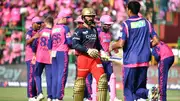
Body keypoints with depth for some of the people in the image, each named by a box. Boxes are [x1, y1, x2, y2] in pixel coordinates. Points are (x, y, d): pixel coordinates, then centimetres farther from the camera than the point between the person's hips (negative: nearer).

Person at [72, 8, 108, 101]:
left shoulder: (94, 30, 18)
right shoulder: (79, 30, -1)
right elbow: (75, 44, -13)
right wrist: (88, 50, -23)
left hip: (95, 58, 5)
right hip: (83, 58, -5)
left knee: (102, 79, -6)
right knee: (80, 82, -1)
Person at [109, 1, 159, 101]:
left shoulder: (126, 24, -6)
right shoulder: (146, 22, 8)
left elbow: (121, 44, -13)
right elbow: (155, 41, 5)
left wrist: (112, 46, 7)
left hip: (130, 60, -4)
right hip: (144, 61, 4)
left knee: (128, 90, 4)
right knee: (139, 89, 12)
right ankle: (148, 92, -19)